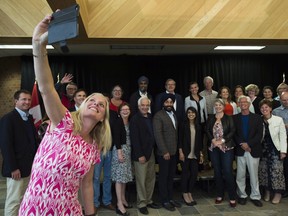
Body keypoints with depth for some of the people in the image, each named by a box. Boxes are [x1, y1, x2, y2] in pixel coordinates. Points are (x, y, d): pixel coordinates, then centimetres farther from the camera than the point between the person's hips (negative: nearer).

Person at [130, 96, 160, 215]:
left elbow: (153, 134, 9)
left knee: (151, 179, 14)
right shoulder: (135, 119, -11)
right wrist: (140, 155, -17)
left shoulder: (151, 117, 8)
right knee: (141, 180, 5)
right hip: (141, 154, -6)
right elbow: (134, 139, -15)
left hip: (151, 153, 7)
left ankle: (149, 201, 29)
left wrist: (153, 151, 3)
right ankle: (141, 203, 19)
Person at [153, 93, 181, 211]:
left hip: (173, 151, 6)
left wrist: (178, 148, 8)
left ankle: (170, 198, 28)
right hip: (164, 152, -6)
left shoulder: (173, 115, 12)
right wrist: (164, 151, -18)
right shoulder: (158, 116, -11)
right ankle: (164, 200, 19)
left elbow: (176, 132, 13)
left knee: (171, 176, 14)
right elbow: (158, 135, -16)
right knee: (163, 177, 6)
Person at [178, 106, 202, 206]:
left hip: (195, 154, 4)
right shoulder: (183, 124, -3)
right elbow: (179, 139, -7)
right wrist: (181, 152, -12)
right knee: (185, 173, 3)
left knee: (194, 173, 5)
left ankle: (189, 193, 21)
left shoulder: (198, 126, 10)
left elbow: (200, 140, 12)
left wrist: (200, 152, 8)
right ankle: (185, 194, 18)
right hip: (185, 153, -4)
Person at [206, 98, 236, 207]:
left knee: (228, 172, -6)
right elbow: (207, 131, 5)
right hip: (213, 148, 3)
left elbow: (232, 131, -6)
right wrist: (213, 140, -12)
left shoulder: (229, 118, 3)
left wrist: (222, 140, -16)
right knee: (217, 172, 9)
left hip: (226, 148, -3)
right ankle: (220, 195, 21)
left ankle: (232, 197, 5)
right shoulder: (210, 118, 11)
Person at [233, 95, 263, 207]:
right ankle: (242, 195, 19)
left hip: (253, 150, 0)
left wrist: (248, 144, -12)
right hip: (240, 150, 1)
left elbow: (259, 134, -2)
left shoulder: (257, 117, 6)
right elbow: (233, 133, 1)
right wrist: (242, 144, -12)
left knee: (254, 175, 5)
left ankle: (255, 197, 18)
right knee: (240, 175, 5)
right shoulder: (235, 118, 7)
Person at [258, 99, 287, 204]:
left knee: (276, 171, -2)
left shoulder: (279, 120, -3)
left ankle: (278, 193, 16)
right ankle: (267, 191, 25)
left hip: (275, 149, -2)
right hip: (262, 149, 2)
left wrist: (283, 151, -7)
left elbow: (283, 136, -2)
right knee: (264, 171, 8)